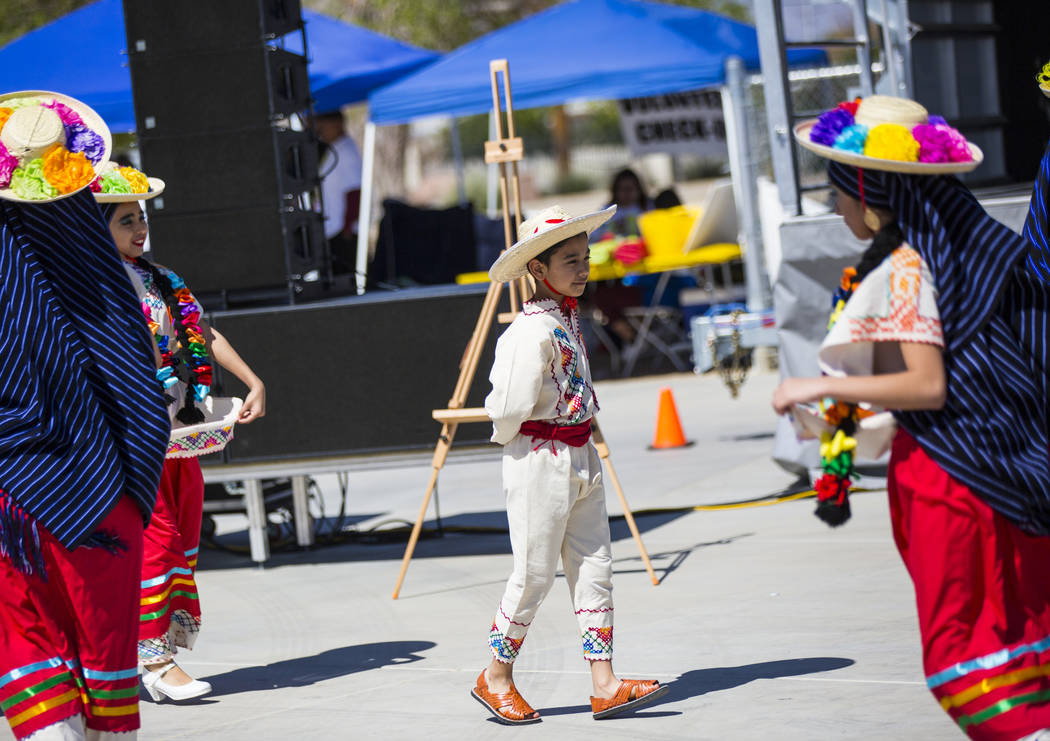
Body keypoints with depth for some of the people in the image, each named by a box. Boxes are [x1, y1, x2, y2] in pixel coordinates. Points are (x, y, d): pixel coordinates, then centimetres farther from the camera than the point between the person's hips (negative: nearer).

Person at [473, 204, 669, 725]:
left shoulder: (569, 316, 9)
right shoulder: (533, 330, -20)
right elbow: (509, 410, -20)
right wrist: (512, 435, -1)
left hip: (580, 457, 9)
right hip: (539, 461, -9)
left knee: (594, 570, 5)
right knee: (534, 574, 0)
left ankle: (604, 685, 7)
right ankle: (495, 678, 17)